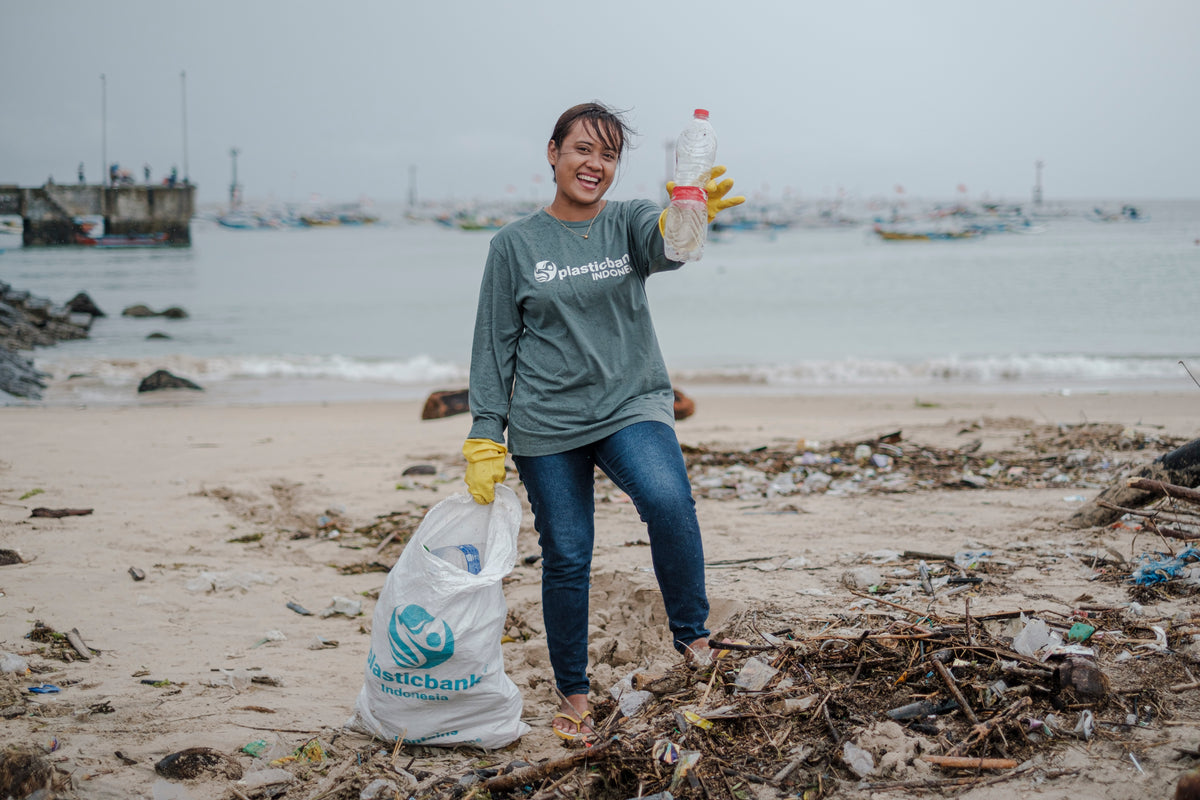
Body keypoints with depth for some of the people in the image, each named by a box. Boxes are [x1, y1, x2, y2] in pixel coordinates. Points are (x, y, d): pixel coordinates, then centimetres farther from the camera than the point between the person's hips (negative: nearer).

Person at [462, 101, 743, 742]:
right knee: (566, 560, 3)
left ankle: (691, 633, -9)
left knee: (669, 502, -28)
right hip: (546, 424, 0)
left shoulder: (629, 222, 3)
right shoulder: (515, 244, 3)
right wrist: (485, 438, -2)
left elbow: (663, 245, -22)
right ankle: (572, 694, 21)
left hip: (632, 405, 0)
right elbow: (494, 345, 5)